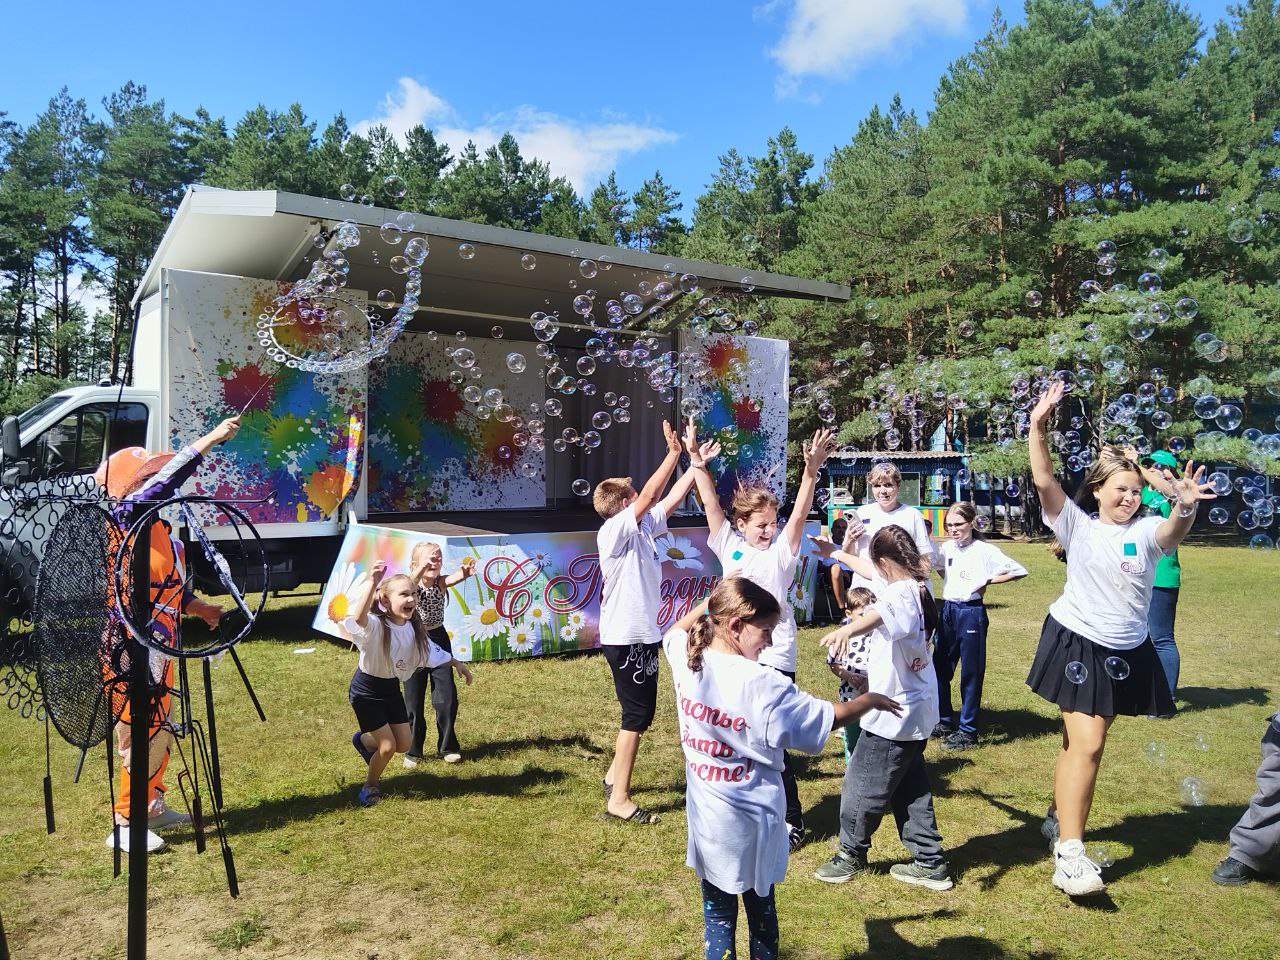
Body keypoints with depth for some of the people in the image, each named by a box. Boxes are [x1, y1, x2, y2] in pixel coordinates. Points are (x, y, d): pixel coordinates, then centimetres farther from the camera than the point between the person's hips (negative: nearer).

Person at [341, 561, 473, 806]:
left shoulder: (413, 628, -6)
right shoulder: (374, 625, -28)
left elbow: (431, 651, 12)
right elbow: (358, 618, -53)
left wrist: (456, 663, 13)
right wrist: (372, 583, -59)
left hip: (391, 687, 7)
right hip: (365, 690, -7)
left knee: (404, 744, 11)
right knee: (388, 746, -5)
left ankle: (363, 740, 41)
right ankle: (370, 787, 24)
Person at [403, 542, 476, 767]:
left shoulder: (441, 583, -10)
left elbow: (454, 577, -33)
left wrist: (464, 572, -59)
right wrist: (421, 568, -63)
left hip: (438, 638, 2)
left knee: (447, 696, 1)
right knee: (414, 699, 6)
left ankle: (447, 746, 19)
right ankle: (413, 750, 22)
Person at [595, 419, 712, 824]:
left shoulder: (643, 528, 7)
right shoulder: (613, 531, -17)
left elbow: (671, 498, 11)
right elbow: (649, 497, -25)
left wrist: (697, 462, 6)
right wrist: (674, 453, -24)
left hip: (643, 635, 9)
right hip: (625, 638, -9)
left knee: (640, 711, 19)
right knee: (637, 714, -3)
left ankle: (614, 775, 34)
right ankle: (619, 799, 6)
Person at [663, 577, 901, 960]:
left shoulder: (686, 661, -10)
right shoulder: (763, 685, -25)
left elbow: (673, 634, 15)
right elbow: (828, 719, -14)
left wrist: (709, 603, 11)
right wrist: (869, 700, 3)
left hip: (705, 819, 4)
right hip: (752, 821, -3)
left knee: (717, 916, 15)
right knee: (761, 907, 21)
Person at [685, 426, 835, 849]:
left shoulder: (781, 552, -4)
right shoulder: (728, 544, 3)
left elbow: (800, 513, -18)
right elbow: (711, 502, -4)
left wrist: (812, 470, -32)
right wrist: (696, 462, -15)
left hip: (774, 658, -4)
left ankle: (792, 821, 16)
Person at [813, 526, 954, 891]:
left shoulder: (901, 593, -25)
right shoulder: (919, 588, 5)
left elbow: (880, 611, -51)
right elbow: (875, 575, 23)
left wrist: (848, 629, -71)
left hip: (893, 714, -10)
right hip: (918, 710, 10)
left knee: (862, 786, 9)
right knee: (910, 786, 20)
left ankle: (852, 853, 29)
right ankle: (930, 863, 27)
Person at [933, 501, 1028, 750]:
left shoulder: (985, 550, -10)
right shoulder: (947, 548, 5)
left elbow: (1019, 571, -13)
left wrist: (987, 581, -11)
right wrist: (950, 583, 5)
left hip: (971, 613, -6)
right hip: (947, 610, 6)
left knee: (971, 673, 3)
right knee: (939, 669, 10)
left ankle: (968, 731, 11)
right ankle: (944, 721, 26)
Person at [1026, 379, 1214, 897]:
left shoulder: (1146, 531, -2)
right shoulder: (1077, 525, -4)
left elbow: (1173, 532, -25)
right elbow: (1044, 481, -16)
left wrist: (1185, 507, -47)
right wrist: (1038, 426, -25)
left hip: (1126, 652, 4)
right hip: (1076, 642, -3)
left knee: (1082, 742, 16)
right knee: (1086, 744, -13)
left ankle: (1058, 817, 36)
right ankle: (1069, 852, -10)